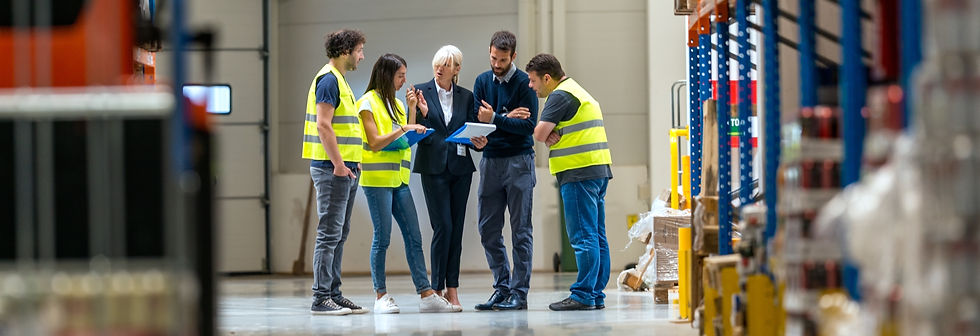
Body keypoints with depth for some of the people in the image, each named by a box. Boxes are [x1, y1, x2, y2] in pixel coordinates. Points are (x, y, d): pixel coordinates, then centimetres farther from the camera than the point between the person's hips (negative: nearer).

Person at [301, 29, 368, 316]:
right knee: (330, 234, -9)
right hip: (332, 169, -10)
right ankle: (321, 298, -8)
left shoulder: (338, 80, 19)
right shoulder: (328, 79, -12)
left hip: (344, 168, 10)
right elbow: (323, 125, -20)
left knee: (339, 234, 11)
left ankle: (333, 294, 15)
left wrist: (351, 161, 17)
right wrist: (338, 163, -21)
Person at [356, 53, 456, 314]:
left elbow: (405, 141, 15)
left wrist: (412, 113, 7)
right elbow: (375, 143, -12)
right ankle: (381, 297, 3)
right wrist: (403, 129, -18)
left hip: (399, 178, 7)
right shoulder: (368, 103, -5)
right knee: (382, 238, -4)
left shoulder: (396, 104, 17)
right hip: (377, 178, -7)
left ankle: (426, 294, -1)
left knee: (414, 237, 1)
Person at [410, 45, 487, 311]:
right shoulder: (421, 92, 1)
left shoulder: (466, 96, 9)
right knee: (443, 227, -10)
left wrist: (478, 142, -10)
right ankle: (437, 289, -3)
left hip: (460, 167, 3)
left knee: (456, 229, 3)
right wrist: (421, 113, -19)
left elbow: (472, 131, 12)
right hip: (433, 167, -3)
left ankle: (451, 290, 7)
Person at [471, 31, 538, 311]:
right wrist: (508, 118, -10)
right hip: (490, 159, 5)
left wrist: (495, 119, -22)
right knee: (488, 230, 5)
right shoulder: (482, 82, 9)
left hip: (519, 161, -5)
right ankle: (502, 289, 13)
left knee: (520, 230, -2)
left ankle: (519, 293, 0)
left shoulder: (524, 83, -5)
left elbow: (529, 125, -13)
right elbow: (477, 120, 2)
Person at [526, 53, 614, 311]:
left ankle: (583, 295, -11)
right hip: (599, 170, 10)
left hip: (579, 173, -10)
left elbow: (539, 133, -13)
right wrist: (555, 135, 0)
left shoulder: (561, 95, -9)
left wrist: (548, 135, 8)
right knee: (596, 237, 8)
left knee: (583, 237, -10)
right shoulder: (579, 92, 24)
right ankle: (597, 295, 9)